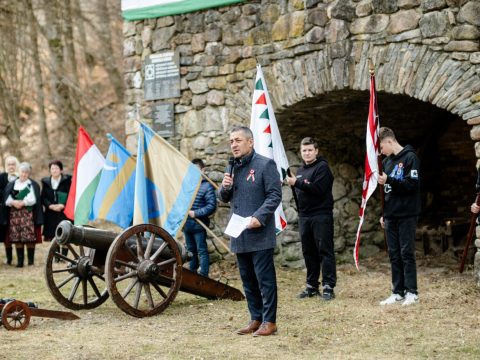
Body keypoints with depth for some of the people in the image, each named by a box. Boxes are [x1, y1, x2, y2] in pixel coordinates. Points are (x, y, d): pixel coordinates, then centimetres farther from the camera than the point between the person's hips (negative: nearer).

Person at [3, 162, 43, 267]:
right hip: (14, 215, 3)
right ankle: (19, 261, 4)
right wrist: (14, 202, -13)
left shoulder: (33, 185, 7)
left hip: (28, 214, -3)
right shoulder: (11, 185, 16)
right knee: (16, 238, -1)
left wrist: (22, 203, -16)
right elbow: (7, 199, 6)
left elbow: (33, 199, -5)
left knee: (30, 238, -8)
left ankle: (30, 260, 1)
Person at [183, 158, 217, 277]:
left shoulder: (207, 186, -10)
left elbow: (212, 206, -14)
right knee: (191, 250, 17)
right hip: (187, 225, 6)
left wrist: (195, 213, -18)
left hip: (199, 225, -6)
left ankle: (203, 275, 5)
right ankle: (192, 272, 29)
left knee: (202, 250, 0)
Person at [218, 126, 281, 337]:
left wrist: (259, 217, -22)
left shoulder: (265, 165, -7)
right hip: (239, 235, 8)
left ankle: (269, 321, 1)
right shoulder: (232, 168, 15)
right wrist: (225, 187, -3)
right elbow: (224, 199, 20)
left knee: (265, 278, -4)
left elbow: (275, 195, -12)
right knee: (248, 280, 12)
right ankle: (256, 319, 21)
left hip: (260, 234, -7)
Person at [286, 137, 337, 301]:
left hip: (321, 215, -7)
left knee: (325, 251, -6)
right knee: (309, 252, 10)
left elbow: (318, 189, -19)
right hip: (304, 216, 7)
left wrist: (297, 183, -23)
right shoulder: (301, 170, 18)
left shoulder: (322, 167, -6)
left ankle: (328, 287, -6)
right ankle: (312, 286, 17)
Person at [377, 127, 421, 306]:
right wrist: (383, 214, 15)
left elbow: (413, 185, -16)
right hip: (391, 216, 7)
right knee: (394, 255, 7)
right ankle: (398, 292, 11)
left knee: (407, 254, -5)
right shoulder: (387, 161, 15)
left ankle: (412, 293, 1)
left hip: (406, 215, -7)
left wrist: (388, 181, -22)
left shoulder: (410, 157, -8)